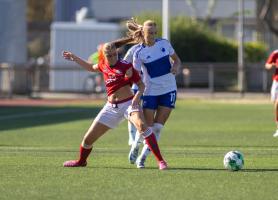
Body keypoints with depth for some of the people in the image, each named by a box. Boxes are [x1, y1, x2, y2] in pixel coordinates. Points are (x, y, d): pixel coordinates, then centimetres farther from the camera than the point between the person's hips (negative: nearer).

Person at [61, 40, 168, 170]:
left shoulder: (126, 66, -9)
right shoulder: (103, 65, 7)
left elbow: (141, 84, -8)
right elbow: (91, 68, 30)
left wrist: (138, 96, -27)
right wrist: (74, 58, 26)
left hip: (128, 104, -5)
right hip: (111, 108, 5)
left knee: (142, 125, -35)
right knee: (88, 138, 6)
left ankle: (160, 161, -33)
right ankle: (81, 161, 37)